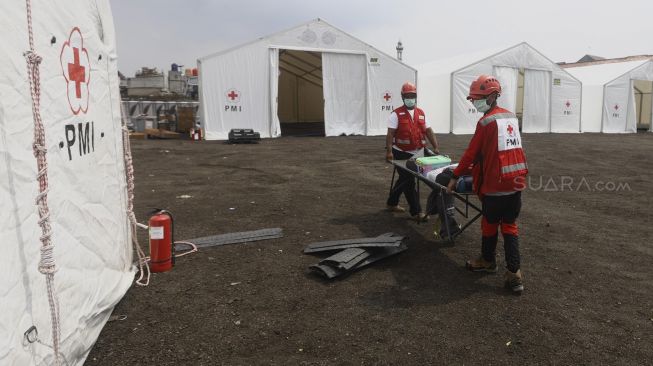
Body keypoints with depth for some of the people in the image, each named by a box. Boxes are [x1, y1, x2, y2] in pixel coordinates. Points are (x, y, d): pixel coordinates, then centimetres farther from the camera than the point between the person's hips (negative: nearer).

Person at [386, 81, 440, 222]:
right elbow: (390, 133, -13)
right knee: (409, 182, -4)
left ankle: (392, 203, 34)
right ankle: (416, 212, 1)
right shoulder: (396, 114, -7)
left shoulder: (421, 113, 10)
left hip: (417, 153, 6)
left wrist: (435, 147, 1)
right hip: (402, 153, -6)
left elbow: (428, 131, 10)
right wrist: (389, 151, -23)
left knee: (404, 179, 17)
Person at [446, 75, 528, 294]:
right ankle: (514, 274, 6)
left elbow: (471, 153, -9)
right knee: (509, 226, 11)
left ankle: (488, 261, 32)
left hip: (495, 184, -7)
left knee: (490, 224, 13)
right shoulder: (511, 117, 12)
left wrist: (455, 176, 1)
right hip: (516, 181, 7)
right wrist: (475, 167, 31)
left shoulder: (486, 121, -11)